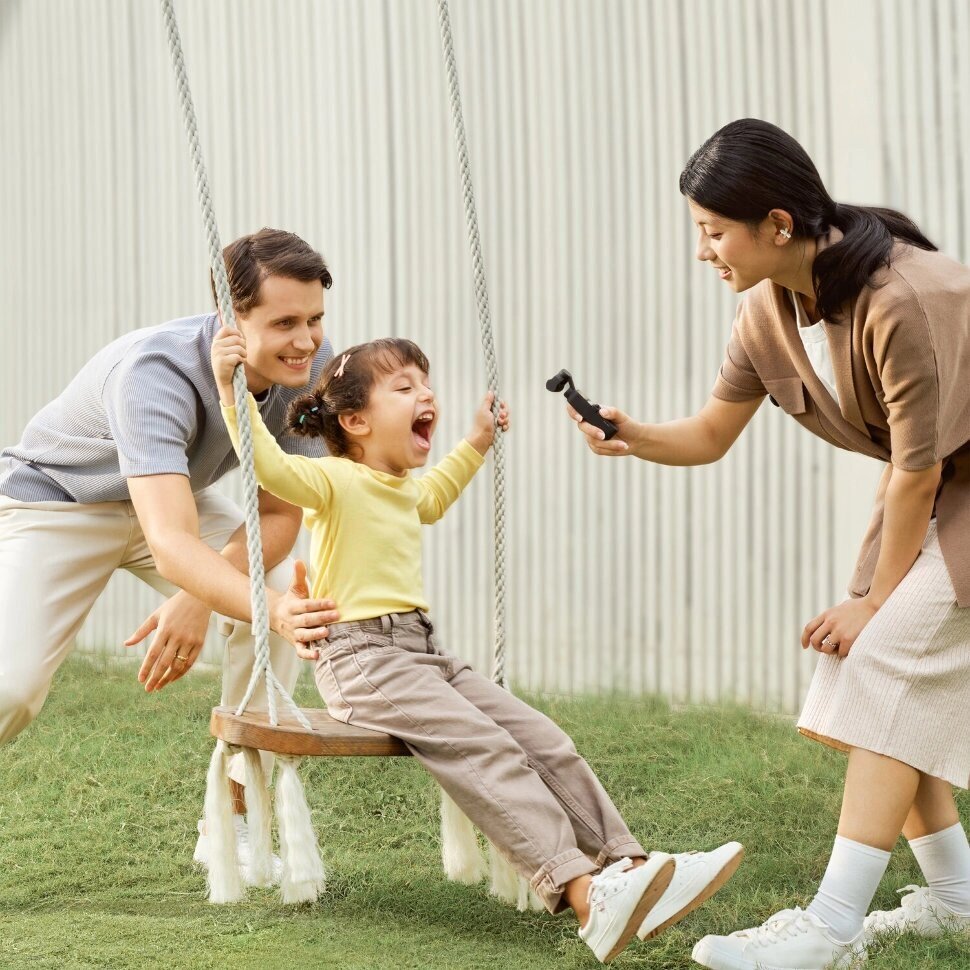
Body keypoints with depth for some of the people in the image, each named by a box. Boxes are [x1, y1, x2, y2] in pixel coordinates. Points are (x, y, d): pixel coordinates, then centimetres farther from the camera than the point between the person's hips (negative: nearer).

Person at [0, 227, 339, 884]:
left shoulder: (311, 367, -23)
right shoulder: (156, 372, -40)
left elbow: (279, 515, -14)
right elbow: (170, 541, -51)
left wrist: (198, 600, -30)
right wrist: (268, 608, -67)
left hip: (172, 492, 5)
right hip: (55, 497, -5)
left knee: (291, 600, -18)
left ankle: (233, 824, -8)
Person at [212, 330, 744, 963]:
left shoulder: (403, 490, 20)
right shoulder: (336, 481, -8)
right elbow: (269, 465, -27)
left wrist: (477, 443, 49)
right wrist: (231, 388, -37)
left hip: (425, 653, 9)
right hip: (362, 657, -9)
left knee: (545, 743, -5)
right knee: (484, 751, -27)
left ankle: (624, 864, -9)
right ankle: (582, 890, -38)